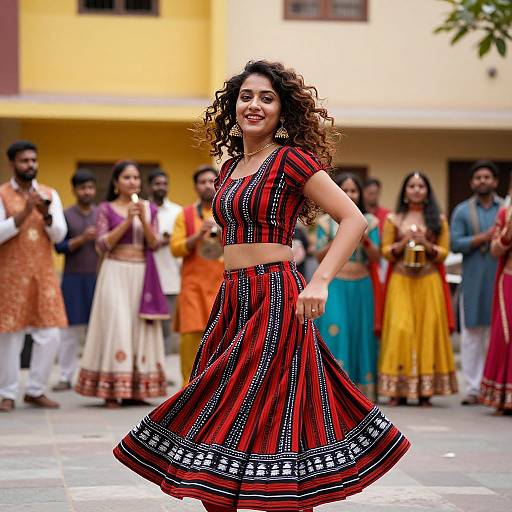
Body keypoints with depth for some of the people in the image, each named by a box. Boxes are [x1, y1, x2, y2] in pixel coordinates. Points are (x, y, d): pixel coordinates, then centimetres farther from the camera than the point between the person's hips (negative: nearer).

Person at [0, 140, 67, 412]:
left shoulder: (50, 194, 9)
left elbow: (59, 234, 2)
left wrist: (46, 215, -17)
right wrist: (24, 212, -19)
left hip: (43, 274, 3)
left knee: (50, 334, -1)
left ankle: (36, 390, 12)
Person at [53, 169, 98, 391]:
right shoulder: (66, 215, 3)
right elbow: (59, 247, -3)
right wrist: (81, 239, -15)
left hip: (97, 278, 1)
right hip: (73, 279, -1)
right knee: (71, 330, 2)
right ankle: (66, 377, 9)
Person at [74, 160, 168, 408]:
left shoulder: (149, 208, 11)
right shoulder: (106, 209, 3)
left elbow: (154, 244, 3)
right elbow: (102, 246, -6)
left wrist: (143, 220, -12)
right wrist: (126, 221, -13)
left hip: (142, 274, 3)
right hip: (115, 273, -3)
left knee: (141, 329, 0)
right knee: (116, 327, -9)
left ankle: (134, 390, 5)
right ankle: (111, 391, -8)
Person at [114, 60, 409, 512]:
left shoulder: (291, 159, -6)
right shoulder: (230, 168, 15)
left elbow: (354, 219, -11)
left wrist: (320, 282, -20)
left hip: (275, 297, -8)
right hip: (232, 299, 8)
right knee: (215, 415, 6)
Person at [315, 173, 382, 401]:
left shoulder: (369, 221, 9)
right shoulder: (326, 221, 5)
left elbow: (376, 257, 5)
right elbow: (320, 256, 2)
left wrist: (365, 240, -14)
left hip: (362, 286, 2)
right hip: (335, 285, -2)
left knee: (361, 335, 1)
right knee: (334, 331, -14)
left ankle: (363, 388, 6)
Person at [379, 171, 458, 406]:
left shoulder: (438, 219, 10)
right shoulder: (393, 219, 10)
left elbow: (443, 252, 6)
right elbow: (386, 252, 7)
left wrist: (425, 243, -10)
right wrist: (404, 242, -10)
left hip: (429, 282, 1)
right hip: (400, 281, -1)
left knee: (428, 329, -4)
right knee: (400, 330, -9)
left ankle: (425, 390, -1)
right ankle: (398, 391, -6)